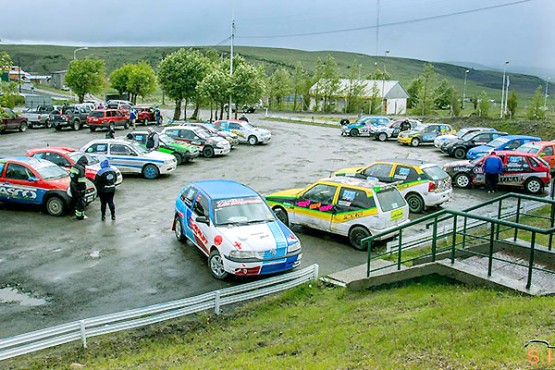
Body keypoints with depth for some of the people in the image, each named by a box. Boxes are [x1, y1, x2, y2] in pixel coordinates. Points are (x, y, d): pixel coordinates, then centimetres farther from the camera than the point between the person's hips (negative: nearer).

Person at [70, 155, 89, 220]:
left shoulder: (74, 166, 8)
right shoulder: (81, 168, -20)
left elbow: (71, 176, 18)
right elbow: (81, 180, -23)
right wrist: (83, 188, -17)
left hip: (73, 186, 9)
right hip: (78, 188, -9)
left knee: (76, 201, 19)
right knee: (81, 201, 2)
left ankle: (77, 213, 29)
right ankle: (80, 215, 7)